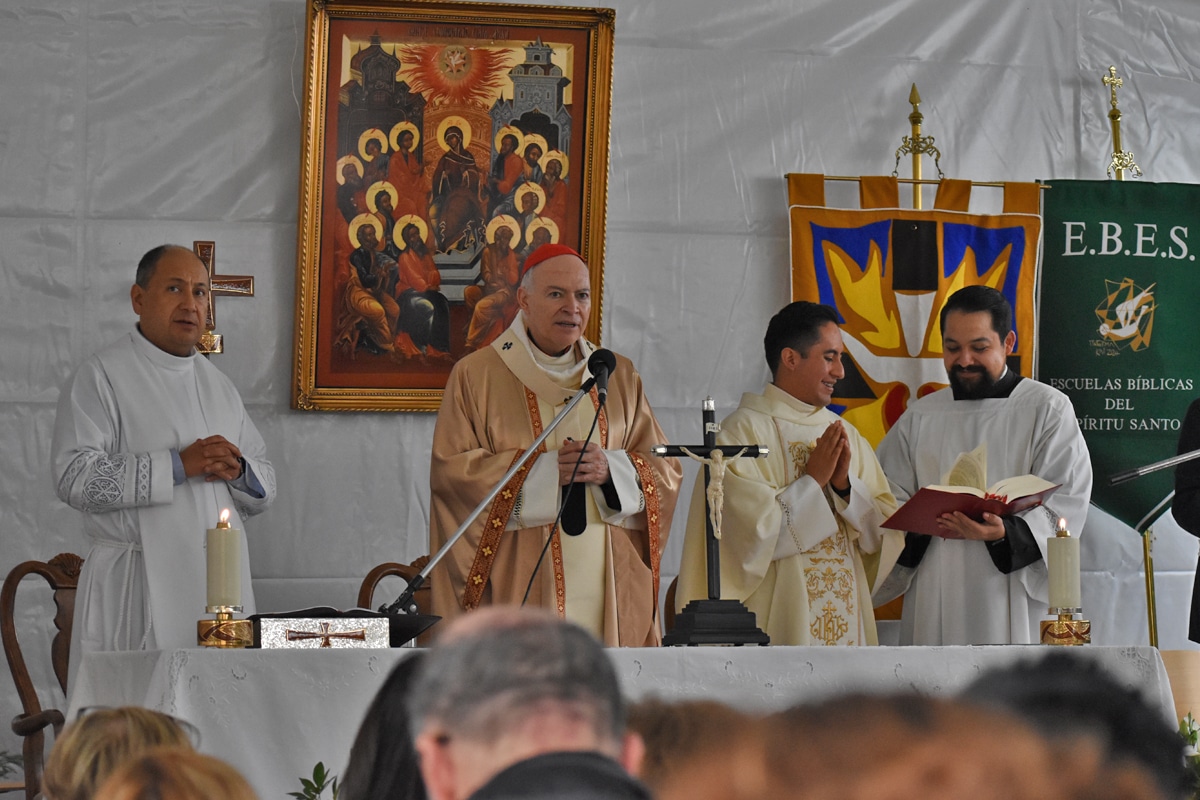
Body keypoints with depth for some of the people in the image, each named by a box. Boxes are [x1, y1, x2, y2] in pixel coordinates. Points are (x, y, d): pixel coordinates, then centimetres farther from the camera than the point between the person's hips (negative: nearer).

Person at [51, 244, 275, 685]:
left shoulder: (218, 385, 19)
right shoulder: (100, 377, -1)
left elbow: (264, 491, 22)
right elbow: (75, 478, -14)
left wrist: (239, 470, -2)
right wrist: (179, 465, -16)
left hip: (220, 583, 6)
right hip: (137, 590, -6)